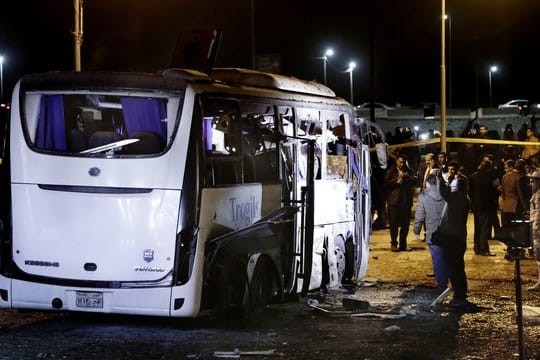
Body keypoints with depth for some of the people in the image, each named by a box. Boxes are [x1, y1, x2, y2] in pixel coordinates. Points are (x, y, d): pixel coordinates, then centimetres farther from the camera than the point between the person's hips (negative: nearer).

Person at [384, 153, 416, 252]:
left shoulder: (409, 172, 14)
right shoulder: (390, 172, 6)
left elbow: (414, 183, 3)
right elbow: (386, 184, -6)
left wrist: (408, 177, -14)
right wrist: (397, 179, -14)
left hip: (406, 201, 3)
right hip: (394, 200, -3)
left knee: (405, 224, 2)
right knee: (393, 223, -5)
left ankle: (403, 244, 10)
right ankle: (393, 243, 2)